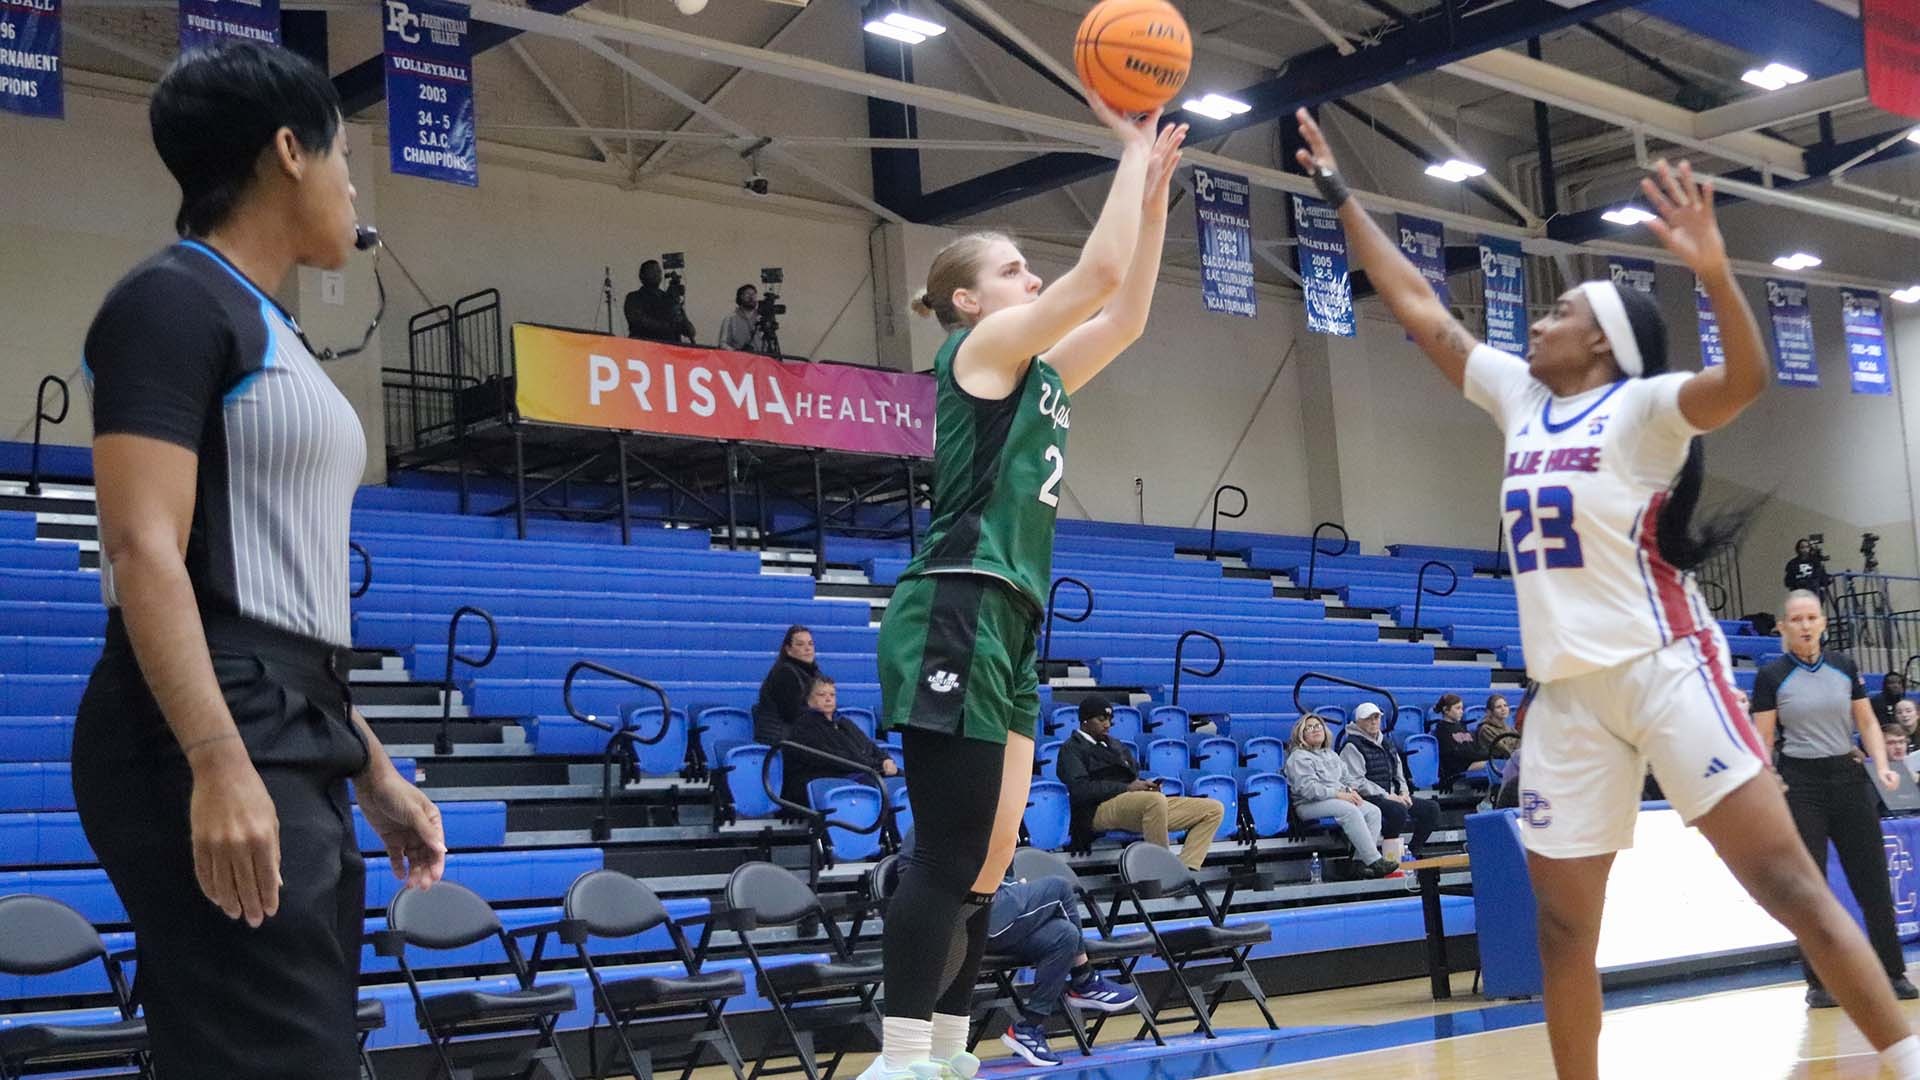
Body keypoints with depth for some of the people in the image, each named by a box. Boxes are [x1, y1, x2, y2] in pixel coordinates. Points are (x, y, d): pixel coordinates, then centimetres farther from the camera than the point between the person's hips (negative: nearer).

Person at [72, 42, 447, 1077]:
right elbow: (144, 549, -16)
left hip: (295, 746, 10)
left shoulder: (271, 334, 22)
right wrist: (218, 762, -26)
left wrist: (372, 769, 23)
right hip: (208, 754, -10)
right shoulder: (172, 299, -5)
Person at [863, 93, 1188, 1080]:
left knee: (990, 855, 8)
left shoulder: (1038, 373, 23)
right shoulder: (982, 346, -1)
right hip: (955, 615, -10)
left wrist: (1155, 193, 21)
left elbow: (1127, 311, 26)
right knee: (950, 850, -12)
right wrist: (1132, 149, 2)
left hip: (1005, 624, 10)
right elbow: (1101, 270, -9)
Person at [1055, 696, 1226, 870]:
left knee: (1214, 809, -5)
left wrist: (1146, 784, 2)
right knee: (1156, 800, -40)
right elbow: (1080, 789, -10)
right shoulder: (1071, 749, 7)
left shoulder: (1116, 745, 31)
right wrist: (1127, 788, -13)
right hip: (1100, 810, -8)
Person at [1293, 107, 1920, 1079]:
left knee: (1787, 881, -9)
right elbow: (1417, 307, 17)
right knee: (1561, 929, 6)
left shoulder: (1641, 406, -5)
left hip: (1663, 668, -6)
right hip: (1567, 692, 6)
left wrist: (1713, 270, -40)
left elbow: (1745, 380, -24)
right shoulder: (1518, 395, 13)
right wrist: (1338, 193, 18)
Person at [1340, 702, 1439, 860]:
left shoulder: (1386, 745, 22)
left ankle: (1414, 852, -2)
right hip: (1369, 799, -8)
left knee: (1432, 808, -6)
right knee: (1399, 810, -35)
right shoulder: (1352, 747, -6)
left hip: (1392, 796, 8)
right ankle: (1388, 857, -24)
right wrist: (1387, 796, -19)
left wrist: (1404, 793, 3)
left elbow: (1398, 775, 25)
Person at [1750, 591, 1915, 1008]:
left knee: (1873, 880, 4)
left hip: (1848, 778, 3)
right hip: (1799, 785, -3)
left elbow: (1867, 723, 11)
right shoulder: (1771, 676, -4)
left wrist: (1882, 765, -4)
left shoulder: (1844, 668, 6)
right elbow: (1762, 739, -3)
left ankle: (1893, 972, 15)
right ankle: (1819, 983, 7)